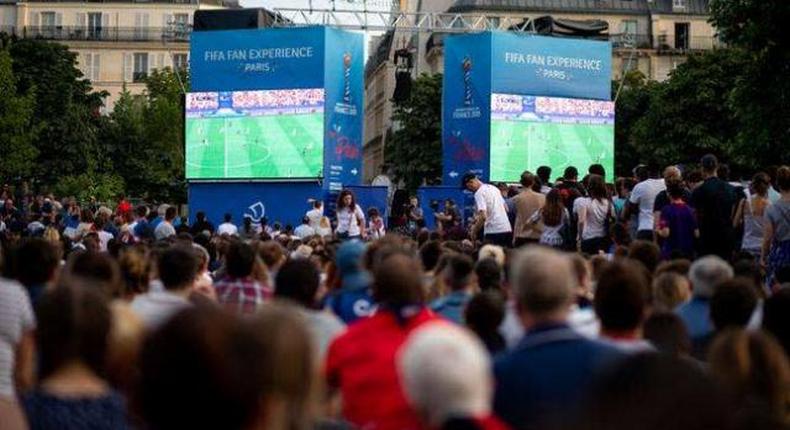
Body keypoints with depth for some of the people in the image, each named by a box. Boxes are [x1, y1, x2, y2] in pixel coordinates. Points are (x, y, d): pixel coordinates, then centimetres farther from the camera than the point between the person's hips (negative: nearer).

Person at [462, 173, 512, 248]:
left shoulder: (479, 193, -9)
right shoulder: (493, 188, 17)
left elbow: (483, 216, -19)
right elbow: (506, 209, 22)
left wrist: (474, 231, -7)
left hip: (493, 231, -8)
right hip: (507, 228, 8)